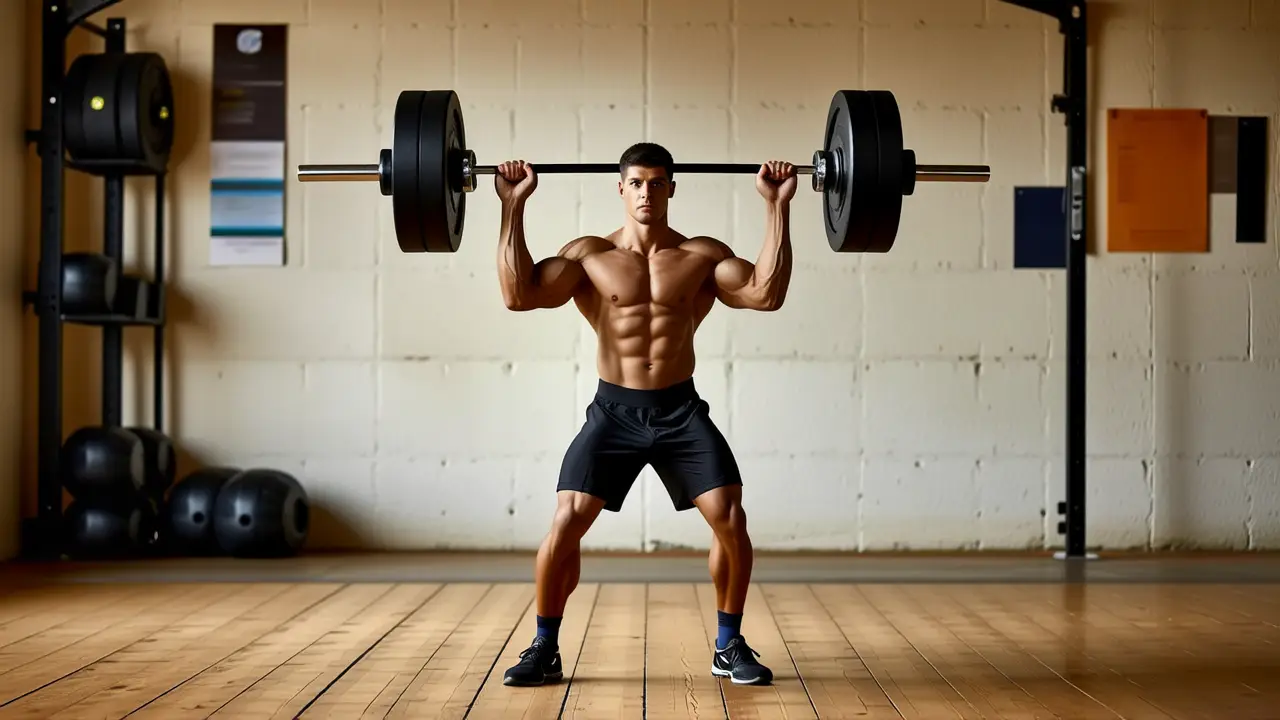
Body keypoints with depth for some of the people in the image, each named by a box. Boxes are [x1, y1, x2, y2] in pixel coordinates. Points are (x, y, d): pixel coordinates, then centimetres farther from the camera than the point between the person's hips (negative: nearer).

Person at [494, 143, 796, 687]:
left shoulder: (703, 255, 1)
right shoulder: (590, 255, -1)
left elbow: (767, 292, -12)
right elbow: (518, 294, -13)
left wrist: (777, 208, -13)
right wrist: (514, 208, -14)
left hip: (681, 411, 1)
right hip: (613, 411, -1)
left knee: (731, 520, -12)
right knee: (565, 523, -14)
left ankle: (730, 646, 9)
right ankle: (545, 650, 5)